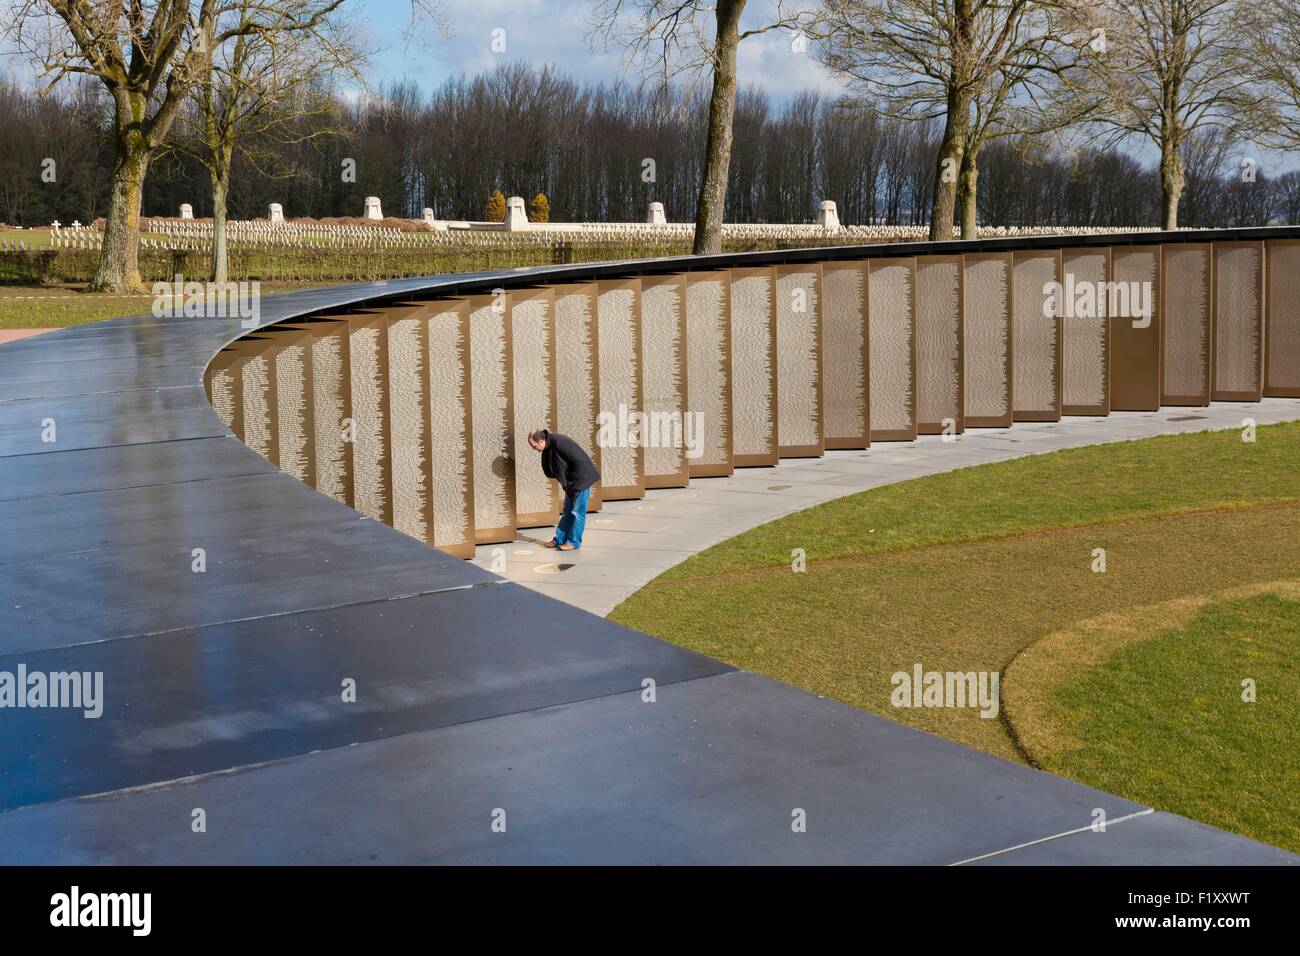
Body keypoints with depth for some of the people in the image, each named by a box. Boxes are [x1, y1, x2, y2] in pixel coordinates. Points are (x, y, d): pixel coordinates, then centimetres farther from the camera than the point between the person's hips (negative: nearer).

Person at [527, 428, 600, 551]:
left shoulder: (559, 443, -29)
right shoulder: (548, 446, -1)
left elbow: (579, 461, -28)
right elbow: (549, 469, 11)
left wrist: (572, 479, -17)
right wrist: (565, 481, -2)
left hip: (582, 478, -9)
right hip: (571, 482, 9)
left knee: (577, 512, -1)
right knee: (568, 511, 15)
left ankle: (574, 542, 6)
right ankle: (559, 539, 21)